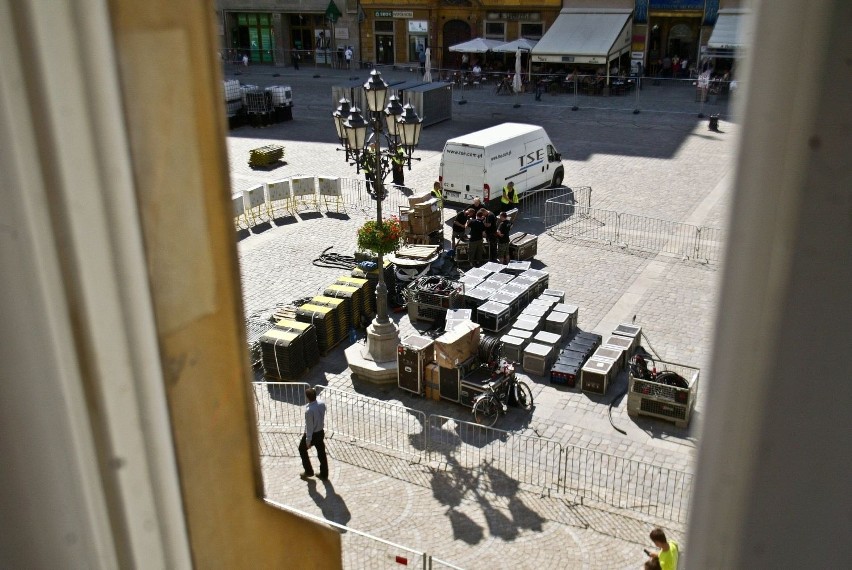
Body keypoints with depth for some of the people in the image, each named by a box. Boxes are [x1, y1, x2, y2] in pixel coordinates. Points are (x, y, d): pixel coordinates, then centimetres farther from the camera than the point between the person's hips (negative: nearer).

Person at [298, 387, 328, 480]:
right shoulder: (322, 403, -13)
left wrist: (308, 441, -15)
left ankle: (309, 471, 30)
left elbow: (309, 427, -24)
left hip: (312, 434, -6)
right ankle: (324, 474, 32)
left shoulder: (309, 410, -33)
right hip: (321, 432, 6)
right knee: (321, 453, 19)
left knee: (302, 449, 22)